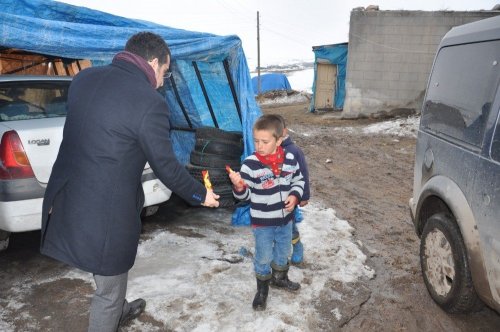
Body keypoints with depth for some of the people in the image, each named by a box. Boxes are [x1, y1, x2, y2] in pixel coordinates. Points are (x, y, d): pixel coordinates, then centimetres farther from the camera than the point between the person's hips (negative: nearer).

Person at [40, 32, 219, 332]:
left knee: (108, 275, 33)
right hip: (105, 213, -8)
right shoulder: (149, 103, -21)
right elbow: (167, 168, -12)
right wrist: (201, 195, 4)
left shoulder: (84, 78, 2)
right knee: (109, 288, 15)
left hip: (66, 201, 9)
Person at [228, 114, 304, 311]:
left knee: (283, 253, 24)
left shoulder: (290, 160, -9)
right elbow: (245, 195, -13)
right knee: (263, 258, 11)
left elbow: (299, 181, 7)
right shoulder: (250, 164, -19)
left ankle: (280, 278, 51)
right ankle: (262, 289, 35)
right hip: (262, 222, -3)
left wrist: (295, 196, -10)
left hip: (285, 219, 4)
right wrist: (239, 187, -34)